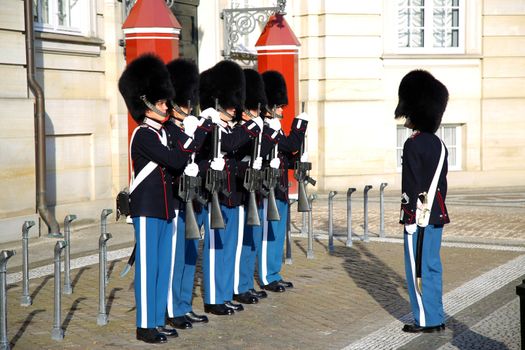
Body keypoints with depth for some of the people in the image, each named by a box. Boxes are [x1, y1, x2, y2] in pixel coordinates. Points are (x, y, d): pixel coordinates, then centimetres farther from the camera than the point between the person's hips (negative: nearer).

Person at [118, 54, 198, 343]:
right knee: (147, 267, -2)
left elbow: (175, 163, 11)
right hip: (147, 210, -9)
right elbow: (175, 160, -21)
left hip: (163, 209, 9)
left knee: (163, 266, 12)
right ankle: (145, 326, 5)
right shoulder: (143, 135, -14)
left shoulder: (161, 133, 14)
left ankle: (158, 321, 21)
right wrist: (194, 138, -12)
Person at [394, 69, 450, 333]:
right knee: (432, 266, 13)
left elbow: (412, 186, -18)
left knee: (418, 269, 0)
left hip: (418, 216, -8)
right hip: (436, 215, 8)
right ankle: (436, 319, 18)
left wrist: (410, 217, -15)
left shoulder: (413, 145, -15)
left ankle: (425, 320, 4)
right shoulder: (438, 144, 11)